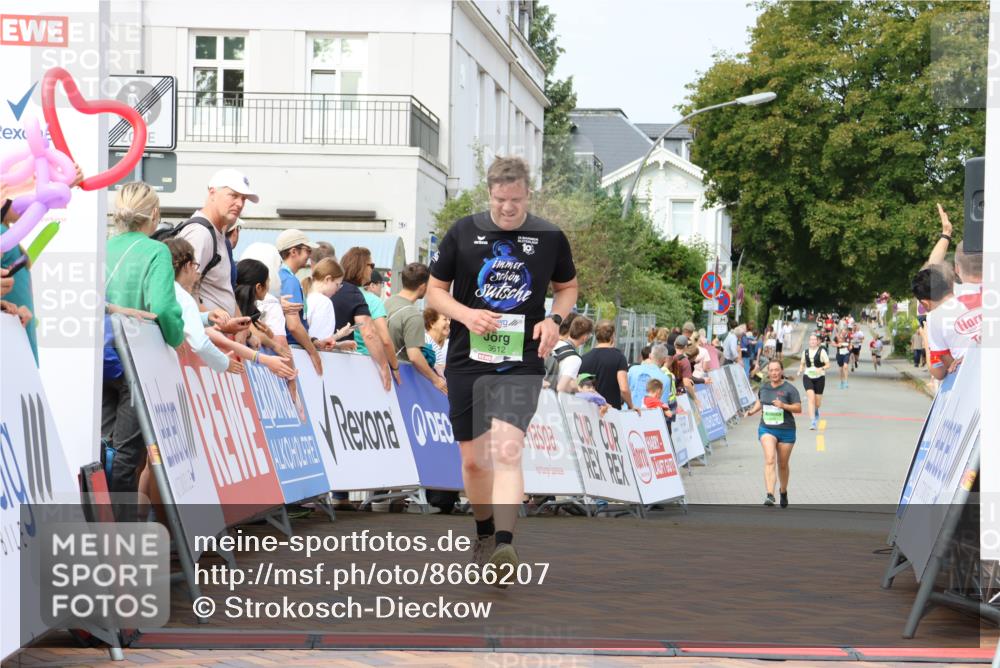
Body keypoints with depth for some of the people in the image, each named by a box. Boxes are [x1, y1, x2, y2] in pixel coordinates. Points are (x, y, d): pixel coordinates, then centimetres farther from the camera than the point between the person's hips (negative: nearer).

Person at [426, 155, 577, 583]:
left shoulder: (550, 238, 2)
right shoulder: (463, 233, 1)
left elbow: (568, 287, 17)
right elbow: (435, 290, 8)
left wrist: (555, 319, -4)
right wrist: (466, 314, -12)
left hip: (522, 360, -2)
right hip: (468, 360, 2)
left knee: (507, 450, -21)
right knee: (473, 459, 9)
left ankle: (505, 546, -27)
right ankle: (484, 534, 33)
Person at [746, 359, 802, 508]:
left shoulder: (789, 388, -8)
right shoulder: (763, 387, 5)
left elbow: (798, 408, -9)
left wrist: (784, 405, -24)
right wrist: (752, 411, 5)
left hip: (786, 430, -1)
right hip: (767, 429, 1)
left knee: (783, 465, 12)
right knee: (769, 460, -19)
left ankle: (783, 491, 38)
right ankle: (770, 495, -28)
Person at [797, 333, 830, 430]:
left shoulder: (822, 351, -4)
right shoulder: (805, 352, 6)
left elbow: (828, 364, -5)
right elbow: (802, 364, 20)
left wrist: (821, 369, -23)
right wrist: (800, 371, 0)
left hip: (819, 378, -1)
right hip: (808, 377, 1)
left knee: (817, 402, 8)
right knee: (811, 398, -17)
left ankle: (816, 410, 48)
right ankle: (812, 422, -18)